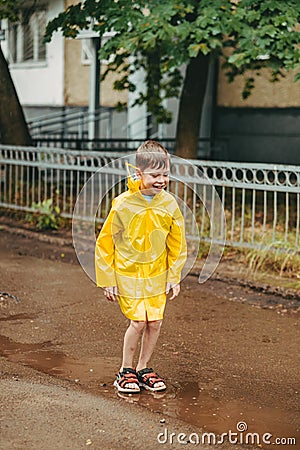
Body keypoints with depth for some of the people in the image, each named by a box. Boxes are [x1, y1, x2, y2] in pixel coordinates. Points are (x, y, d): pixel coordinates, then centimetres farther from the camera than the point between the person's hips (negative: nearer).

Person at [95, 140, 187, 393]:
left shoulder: (169, 204, -6)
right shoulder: (123, 205, -15)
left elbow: (177, 244, 6)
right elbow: (105, 243, -7)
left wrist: (174, 277, 5)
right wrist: (107, 280, -5)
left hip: (157, 274, 3)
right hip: (128, 273, -3)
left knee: (155, 322, 4)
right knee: (138, 321, -8)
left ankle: (144, 369, 24)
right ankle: (126, 371, 11)